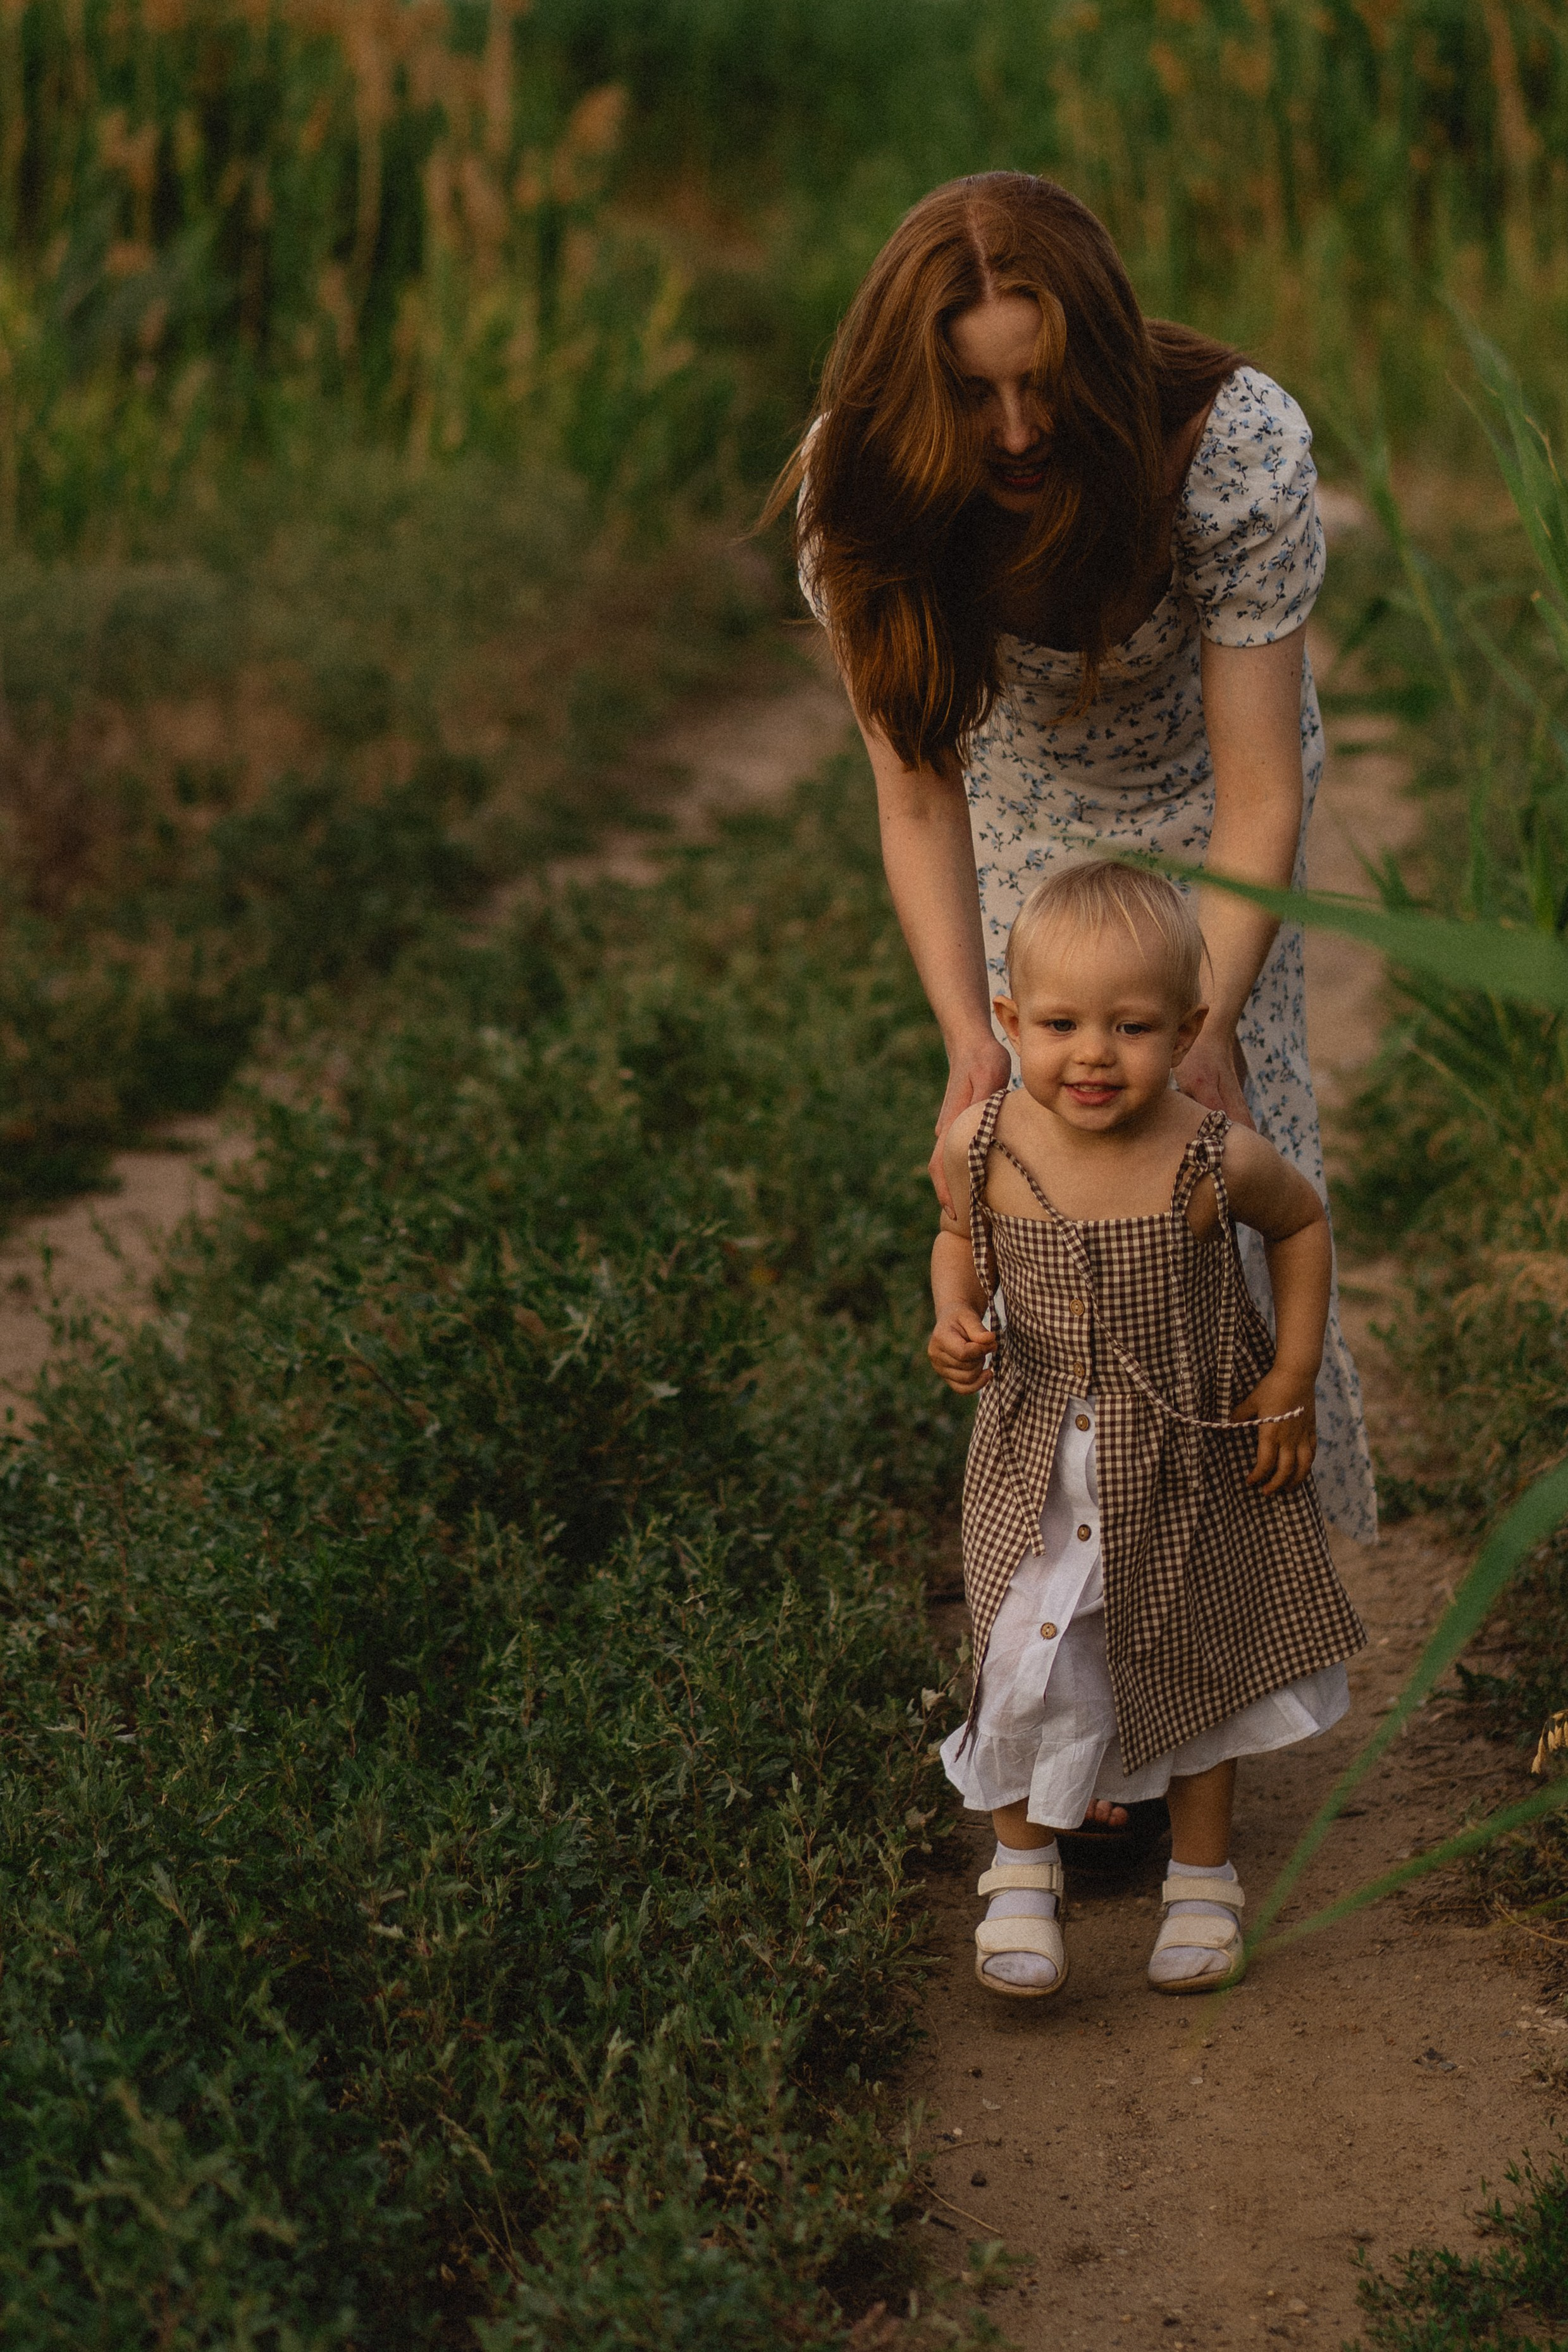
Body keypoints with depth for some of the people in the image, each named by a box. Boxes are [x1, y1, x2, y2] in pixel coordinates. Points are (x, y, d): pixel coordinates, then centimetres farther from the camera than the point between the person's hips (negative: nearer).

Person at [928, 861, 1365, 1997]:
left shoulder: (1215, 1161, -24)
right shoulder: (984, 1144, -18)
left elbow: (1302, 1223, -2)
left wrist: (1293, 1382, -3)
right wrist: (957, 1319, -16)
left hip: (1193, 1466, -1)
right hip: (1036, 1464, 1)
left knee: (1195, 1662, 16)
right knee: (1027, 1669, 6)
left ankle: (1203, 1875, 37)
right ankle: (1024, 1866, 31)